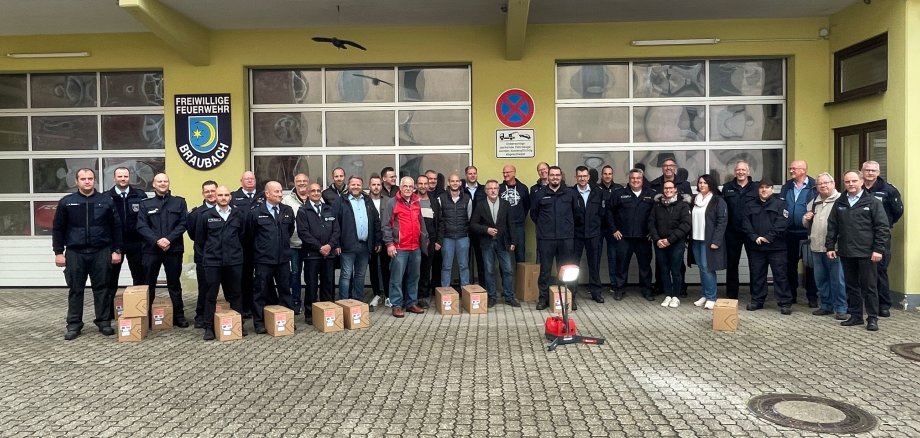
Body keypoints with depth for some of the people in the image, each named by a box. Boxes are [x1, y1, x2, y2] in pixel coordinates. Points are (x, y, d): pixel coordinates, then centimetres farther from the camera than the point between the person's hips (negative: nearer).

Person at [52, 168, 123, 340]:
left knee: (101, 288, 5)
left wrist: (117, 250, 1)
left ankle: (104, 322, 14)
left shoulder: (106, 201, 4)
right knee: (75, 290, 6)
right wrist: (59, 252, 0)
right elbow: (58, 229, 6)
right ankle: (74, 325, 15)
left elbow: (116, 227, 6)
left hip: (101, 252, 0)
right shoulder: (66, 202, 4)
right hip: (75, 253, 0)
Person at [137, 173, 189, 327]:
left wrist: (169, 239, -14)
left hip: (173, 249, 0)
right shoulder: (145, 204, 8)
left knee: (174, 284, 8)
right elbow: (142, 226, -2)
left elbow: (184, 223, -2)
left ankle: (179, 316, 14)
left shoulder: (179, 202, 7)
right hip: (151, 249, 0)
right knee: (149, 284, 6)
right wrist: (157, 240, -16)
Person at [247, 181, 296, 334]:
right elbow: (249, 236, 5)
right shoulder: (255, 213, -6)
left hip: (283, 258, 3)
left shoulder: (288, 211, 5)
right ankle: (259, 322, 14)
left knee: (285, 290, 11)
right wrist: (258, 250, 13)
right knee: (261, 291, 4)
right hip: (263, 260, -3)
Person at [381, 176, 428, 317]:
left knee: (414, 277, 12)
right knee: (397, 278, -2)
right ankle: (396, 305, 5)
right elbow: (385, 225, -7)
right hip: (399, 248, -6)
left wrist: (425, 239, 19)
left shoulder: (416, 203, 13)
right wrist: (389, 243, -12)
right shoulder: (392, 203, -5)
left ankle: (411, 303, 22)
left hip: (415, 247, 6)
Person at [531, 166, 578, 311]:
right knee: (545, 270, 4)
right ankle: (543, 298, 13)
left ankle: (570, 298, 16)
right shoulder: (539, 194, 4)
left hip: (566, 238, 1)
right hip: (545, 238, 0)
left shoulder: (570, 194, 6)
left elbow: (576, 212, 17)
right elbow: (533, 213, 15)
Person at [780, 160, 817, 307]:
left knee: (810, 265, 5)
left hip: (807, 232, -5)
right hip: (790, 232, 5)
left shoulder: (814, 187, -6)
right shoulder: (786, 187, 10)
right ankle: (791, 295, 21)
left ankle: (812, 297, 13)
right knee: (790, 264, 11)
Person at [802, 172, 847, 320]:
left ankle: (840, 308, 9)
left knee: (837, 279, 0)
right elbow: (806, 224, 26)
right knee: (820, 279, 13)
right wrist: (806, 219, 4)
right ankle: (826, 306, 25)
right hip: (816, 247, 7)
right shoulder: (813, 203, 17)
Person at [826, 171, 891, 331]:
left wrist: (878, 249, -12)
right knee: (851, 286, 11)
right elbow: (832, 227, 13)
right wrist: (830, 247, 6)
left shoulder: (873, 202, -2)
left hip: (866, 253, -4)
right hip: (846, 252, 4)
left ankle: (872, 318, 10)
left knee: (869, 287, 2)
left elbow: (883, 227, -6)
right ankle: (856, 316, 20)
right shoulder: (839, 203, 11)